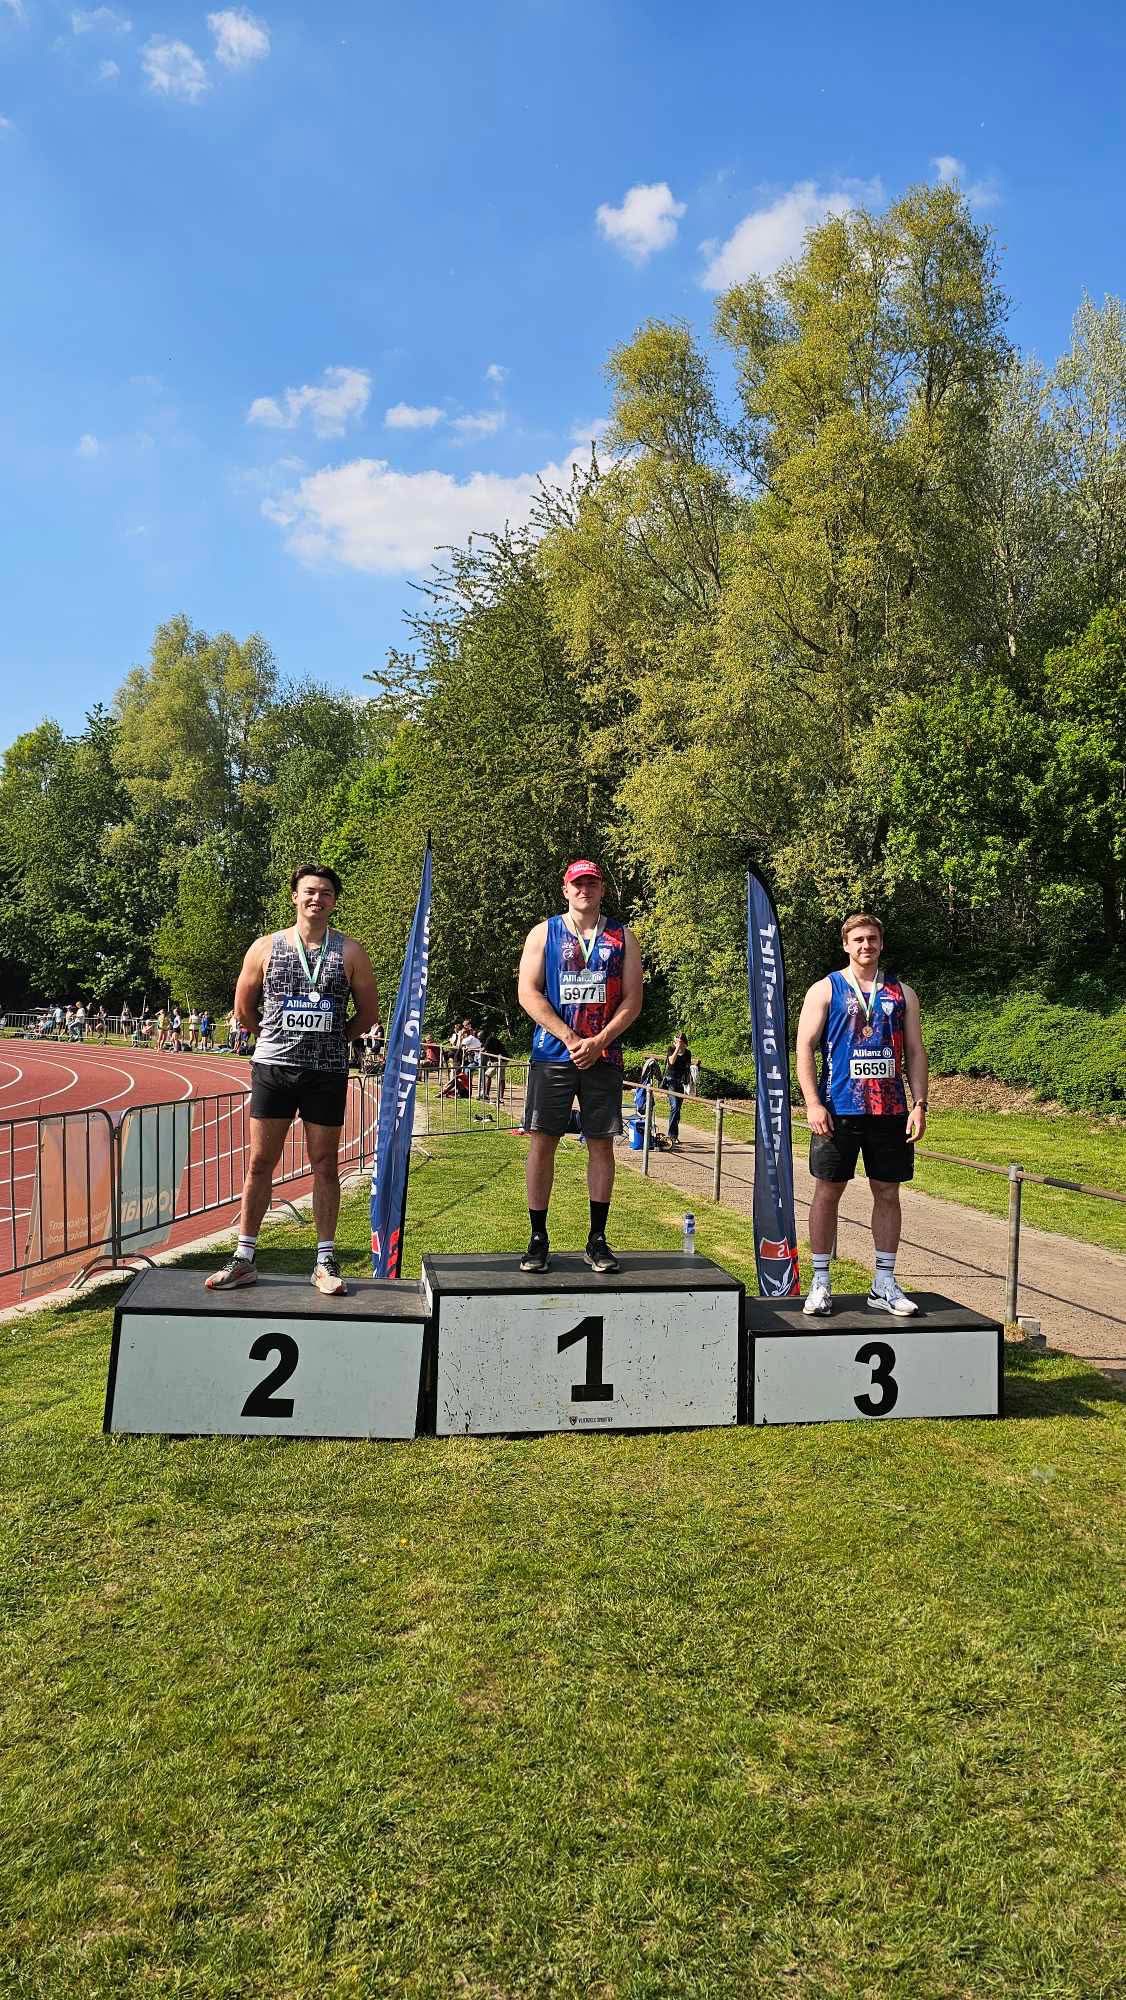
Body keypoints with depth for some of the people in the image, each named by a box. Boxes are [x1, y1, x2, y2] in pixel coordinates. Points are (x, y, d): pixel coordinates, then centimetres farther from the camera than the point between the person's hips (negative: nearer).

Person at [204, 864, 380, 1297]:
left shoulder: (350, 952, 2)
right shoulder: (266, 948, 3)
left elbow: (368, 1013, 9)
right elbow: (244, 1009, 13)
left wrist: (330, 1042, 10)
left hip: (327, 1074, 0)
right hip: (273, 1068, 0)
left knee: (325, 1166, 6)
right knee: (259, 1163, 4)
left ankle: (325, 1262, 13)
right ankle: (244, 1258, 12)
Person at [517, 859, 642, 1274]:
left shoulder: (622, 937, 9)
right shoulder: (544, 934, 6)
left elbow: (632, 1000, 4)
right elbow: (529, 994, -2)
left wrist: (598, 1043, -10)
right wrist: (570, 1039, -11)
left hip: (603, 1057, 1)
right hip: (552, 1055, -1)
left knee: (601, 1144, 4)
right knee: (542, 1142, -1)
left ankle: (597, 1240, 12)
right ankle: (538, 1239, 8)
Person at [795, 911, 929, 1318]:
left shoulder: (902, 993, 11)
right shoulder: (825, 990, 3)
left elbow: (915, 1051, 11)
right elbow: (805, 1048, -2)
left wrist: (919, 1105, 2)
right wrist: (813, 1103, -12)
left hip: (891, 1113, 3)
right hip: (839, 1111, -3)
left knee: (887, 1194, 7)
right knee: (827, 1193, 2)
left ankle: (884, 1284, 17)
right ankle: (820, 1283, 12)